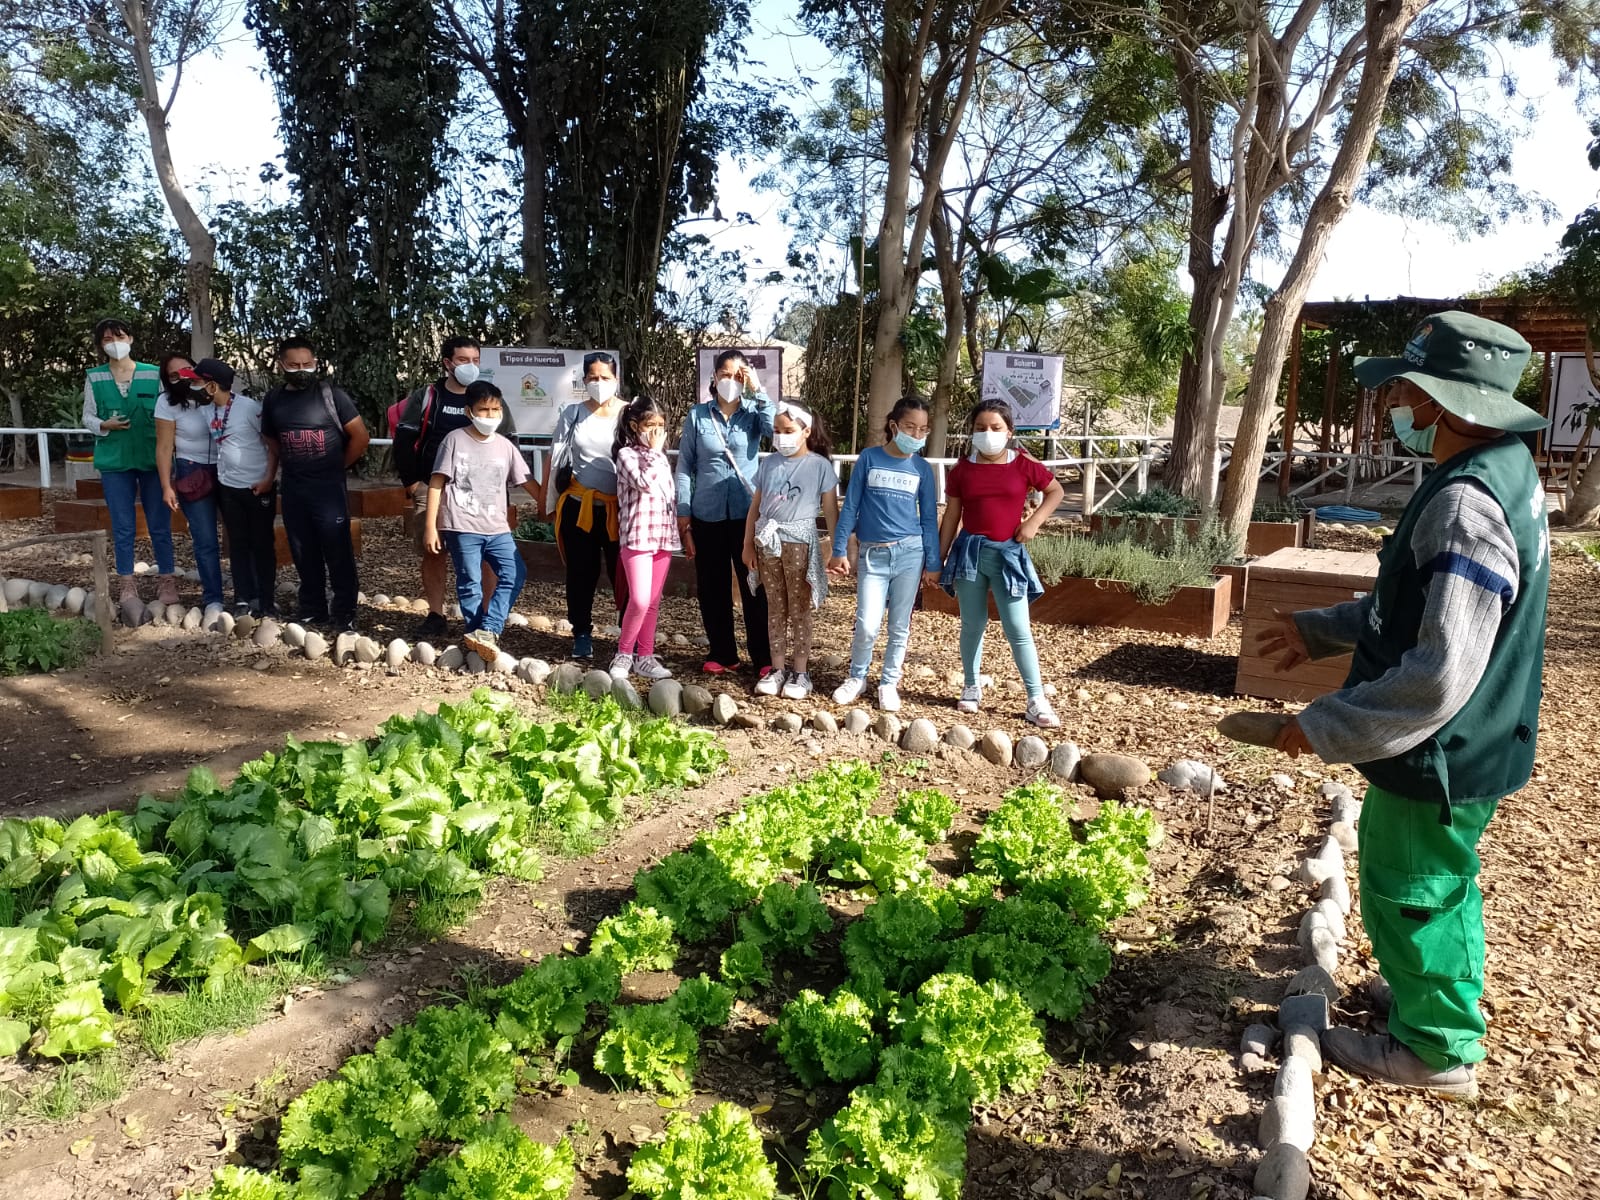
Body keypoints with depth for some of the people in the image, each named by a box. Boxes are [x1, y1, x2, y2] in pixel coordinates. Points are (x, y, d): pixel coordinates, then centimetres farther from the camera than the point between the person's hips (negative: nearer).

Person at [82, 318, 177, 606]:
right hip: (114, 460, 1)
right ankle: (127, 584, 12)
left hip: (152, 458, -1)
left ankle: (167, 582, 11)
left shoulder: (153, 374, 1)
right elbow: (87, 416, 8)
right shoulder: (94, 377, 4)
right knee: (123, 527, 4)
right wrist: (105, 425, -14)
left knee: (160, 525, 3)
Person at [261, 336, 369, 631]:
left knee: (338, 552, -3)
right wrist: (292, 466, 10)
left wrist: (338, 466, 3)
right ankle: (312, 610, 21)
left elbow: (360, 436, -3)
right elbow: (271, 442, 20)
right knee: (304, 554, 10)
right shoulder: (273, 399, 8)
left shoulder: (331, 394, -5)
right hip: (292, 489, 4)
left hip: (329, 487, -4)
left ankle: (344, 612, 5)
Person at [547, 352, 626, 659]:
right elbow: (556, 459, 9)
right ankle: (582, 634, 21)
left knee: (623, 575, -2)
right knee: (581, 573, 9)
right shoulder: (572, 413, 6)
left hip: (620, 508, -2)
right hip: (579, 506, 2)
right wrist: (552, 503, 8)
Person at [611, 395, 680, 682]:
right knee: (639, 600, -13)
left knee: (653, 602, 8)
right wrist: (654, 452, -13)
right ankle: (623, 653, 5)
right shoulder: (627, 454, -4)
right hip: (637, 536, -6)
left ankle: (645, 656, 15)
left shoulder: (661, 457, 16)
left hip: (663, 535, 6)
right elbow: (644, 483, -20)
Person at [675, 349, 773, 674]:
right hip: (707, 515, 1)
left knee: (755, 586, 1)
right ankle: (722, 653, 22)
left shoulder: (753, 413, 1)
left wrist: (758, 391, -16)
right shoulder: (697, 415, 2)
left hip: (747, 514, -1)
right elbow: (684, 466, 3)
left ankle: (764, 656, 11)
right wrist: (683, 515, -1)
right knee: (712, 588, 9)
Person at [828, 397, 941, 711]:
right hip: (872, 555, -1)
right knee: (867, 625, -8)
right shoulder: (869, 457, 0)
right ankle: (856, 677, 17)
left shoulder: (922, 468, 4)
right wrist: (839, 550, -1)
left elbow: (929, 518, 8)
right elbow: (851, 506, 2)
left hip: (910, 553, 2)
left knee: (899, 626, 7)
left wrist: (933, 563, 4)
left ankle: (889, 683, 23)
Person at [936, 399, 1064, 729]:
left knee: (1018, 628, -3)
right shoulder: (962, 469, 1)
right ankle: (971, 687, 27)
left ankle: (1037, 700, 4)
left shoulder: (1024, 464, -3)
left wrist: (1033, 523, -1)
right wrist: (938, 560, 5)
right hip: (970, 551, 2)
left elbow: (1055, 491, 12)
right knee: (972, 624, 10)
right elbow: (951, 518, 6)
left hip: (1008, 553, -1)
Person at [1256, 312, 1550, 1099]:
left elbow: (1440, 676, -33)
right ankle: (1444, 998, 49)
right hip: (1467, 747, 10)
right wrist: (1320, 628, 15)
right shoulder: (1498, 473, 4)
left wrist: (1325, 727, -24)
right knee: (1441, 885, 27)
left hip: (1441, 758, -10)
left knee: (1410, 896, 10)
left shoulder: (1466, 508, -31)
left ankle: (1436, 1048, 29)